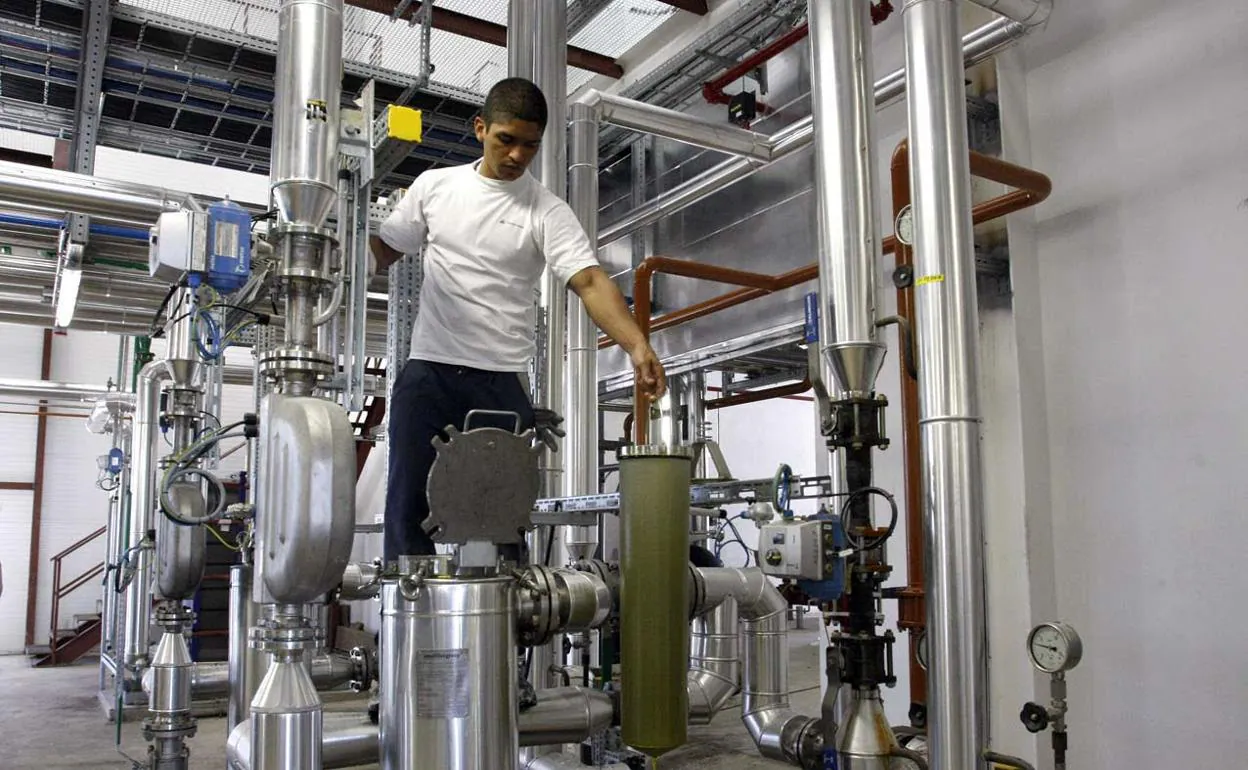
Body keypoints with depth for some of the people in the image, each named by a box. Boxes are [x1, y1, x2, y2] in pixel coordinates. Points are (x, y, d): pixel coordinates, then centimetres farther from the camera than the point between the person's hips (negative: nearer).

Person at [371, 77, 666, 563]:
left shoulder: (547, 211, -1)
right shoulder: (434, 185, 9)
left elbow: (590, 282, -13)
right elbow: (384, 252, 18)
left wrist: (638, 346, -29)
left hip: (502, 381, -1)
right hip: (427, 371, 2)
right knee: (408, 503, 1)